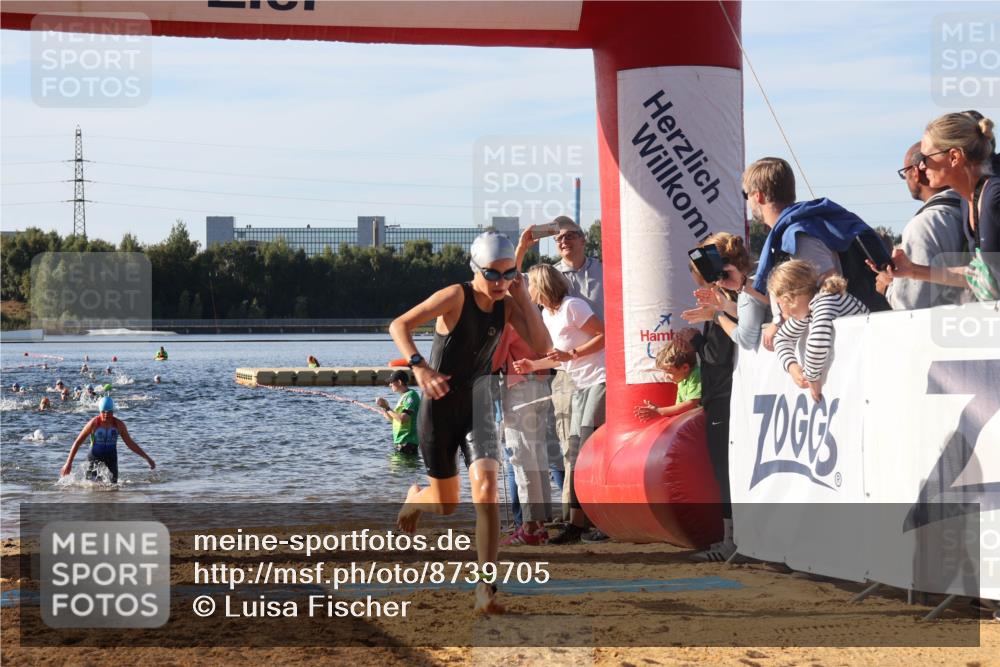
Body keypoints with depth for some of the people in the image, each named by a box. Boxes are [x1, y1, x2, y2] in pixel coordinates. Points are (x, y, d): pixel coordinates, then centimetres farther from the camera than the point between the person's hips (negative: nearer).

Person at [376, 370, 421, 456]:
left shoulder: (411, 395, -14)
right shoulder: (403, 397, 17)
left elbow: (402, 419, -24)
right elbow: (393, 419, 19)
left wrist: (387, 408, -17)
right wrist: (384, 407, 5)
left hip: (407, 442, -10)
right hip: (400, 442, 10)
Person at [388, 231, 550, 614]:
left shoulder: (507, 305, -1)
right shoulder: (456, 297, -15)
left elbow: (542, 346, -11)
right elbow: (399, 326, -18)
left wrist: (523, 297, -14)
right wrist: (419, 366, -32)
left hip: (477, 407, 3)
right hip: (439, 407, -3)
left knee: (486, 486, -21)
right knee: (447, 506, 9)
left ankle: (486, 587, -19)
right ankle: (416, 498, 49)